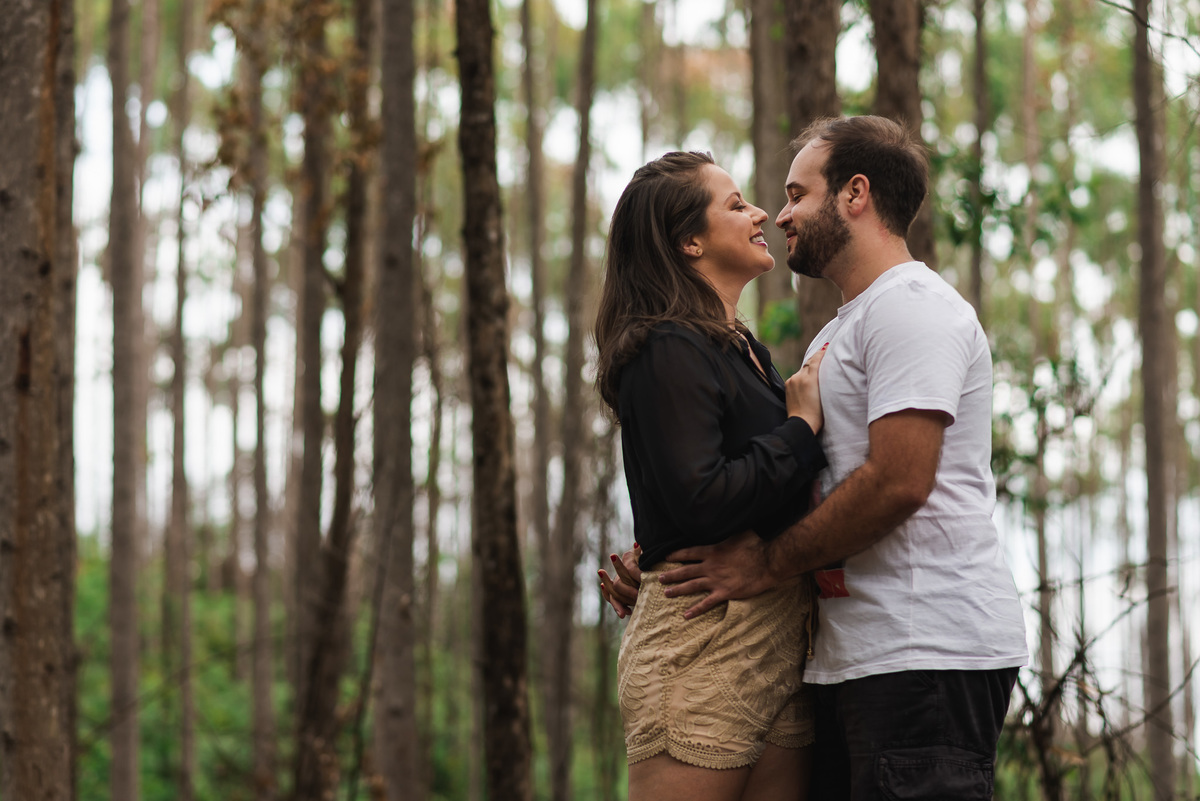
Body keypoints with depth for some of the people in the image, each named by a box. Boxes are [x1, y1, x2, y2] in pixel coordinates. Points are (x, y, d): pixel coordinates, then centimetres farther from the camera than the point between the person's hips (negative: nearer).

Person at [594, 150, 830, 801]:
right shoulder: (669, 351, -9)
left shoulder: (746, 352, 20)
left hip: (777, 641, 9)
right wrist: (802, 426, -9)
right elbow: (702, 502, -20)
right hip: (705, 643, -9)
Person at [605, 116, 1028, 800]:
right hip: (856, 659, 10)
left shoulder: (910, 305, -7)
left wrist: (769, 565, -9)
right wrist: (664, 576, 13)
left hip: (927, 653, -10)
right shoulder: (839, 334, 26)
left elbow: (898, 482, -18)